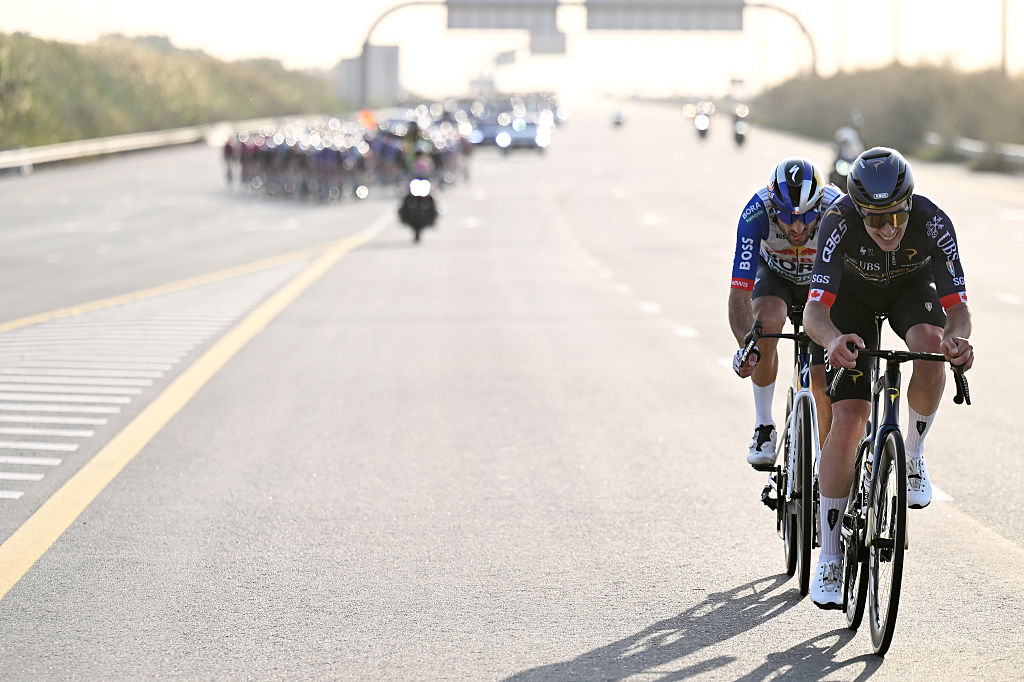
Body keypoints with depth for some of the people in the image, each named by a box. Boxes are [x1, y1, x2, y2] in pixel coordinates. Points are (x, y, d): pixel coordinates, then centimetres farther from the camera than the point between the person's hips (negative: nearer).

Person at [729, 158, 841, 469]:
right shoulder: (757, 213, -37)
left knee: (825, 385, -11)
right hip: (774, 274, 0)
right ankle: (764, 427, -17)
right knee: (767, 321, -34)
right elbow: (740, 293, -39)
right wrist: (746, 345, -55)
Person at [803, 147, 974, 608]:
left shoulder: (933, 223, -34)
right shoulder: (839, 223, -37)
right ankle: (829, 558, -4)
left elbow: (958, 308, -34)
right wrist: (832, 340, -65)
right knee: (847, 422, -13)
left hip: (912, 287, 1)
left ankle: (912, 454, -8)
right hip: (853, 294, -1)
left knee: (930, 345, -35)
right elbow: (814, 311, -43)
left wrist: (956, 337, -58)